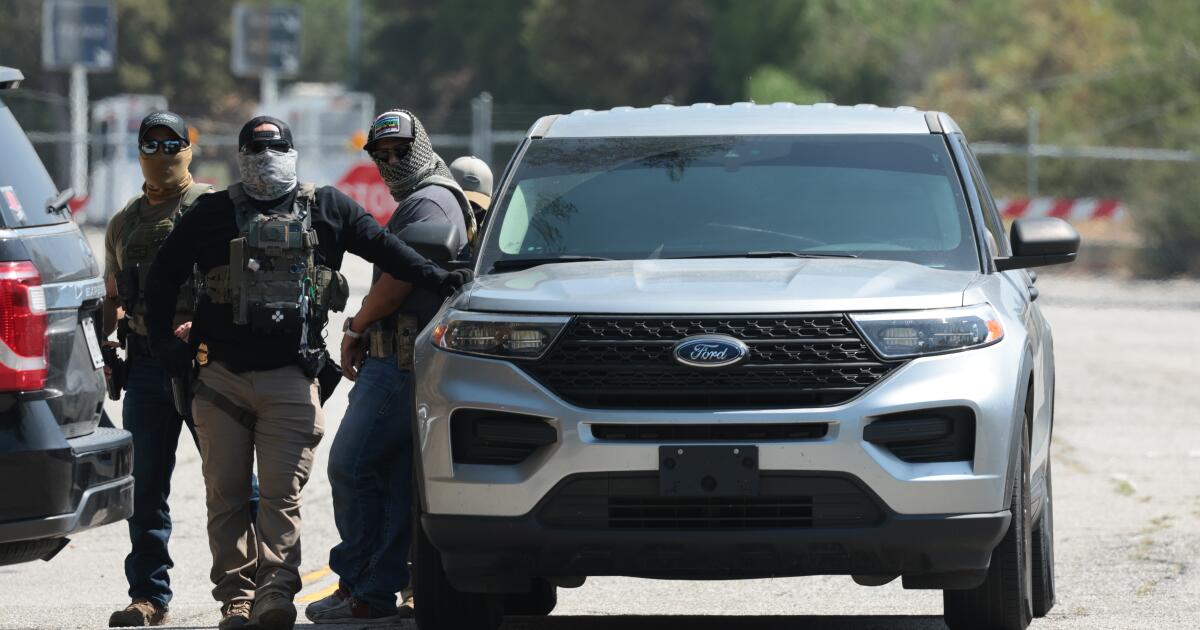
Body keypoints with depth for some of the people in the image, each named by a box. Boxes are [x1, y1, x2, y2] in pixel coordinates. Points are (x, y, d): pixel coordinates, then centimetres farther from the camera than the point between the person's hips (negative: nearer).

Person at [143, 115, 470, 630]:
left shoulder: (325, 208, 12)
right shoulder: (212, 214, 12)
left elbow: (383, 247, 11)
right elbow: (164, 275, 16)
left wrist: (439, 280, 1)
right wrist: (163, 341, 8)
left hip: (291, 379, -1)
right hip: (221, 376, 1)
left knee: (282, 494, -10)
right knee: (227, 495, 2)